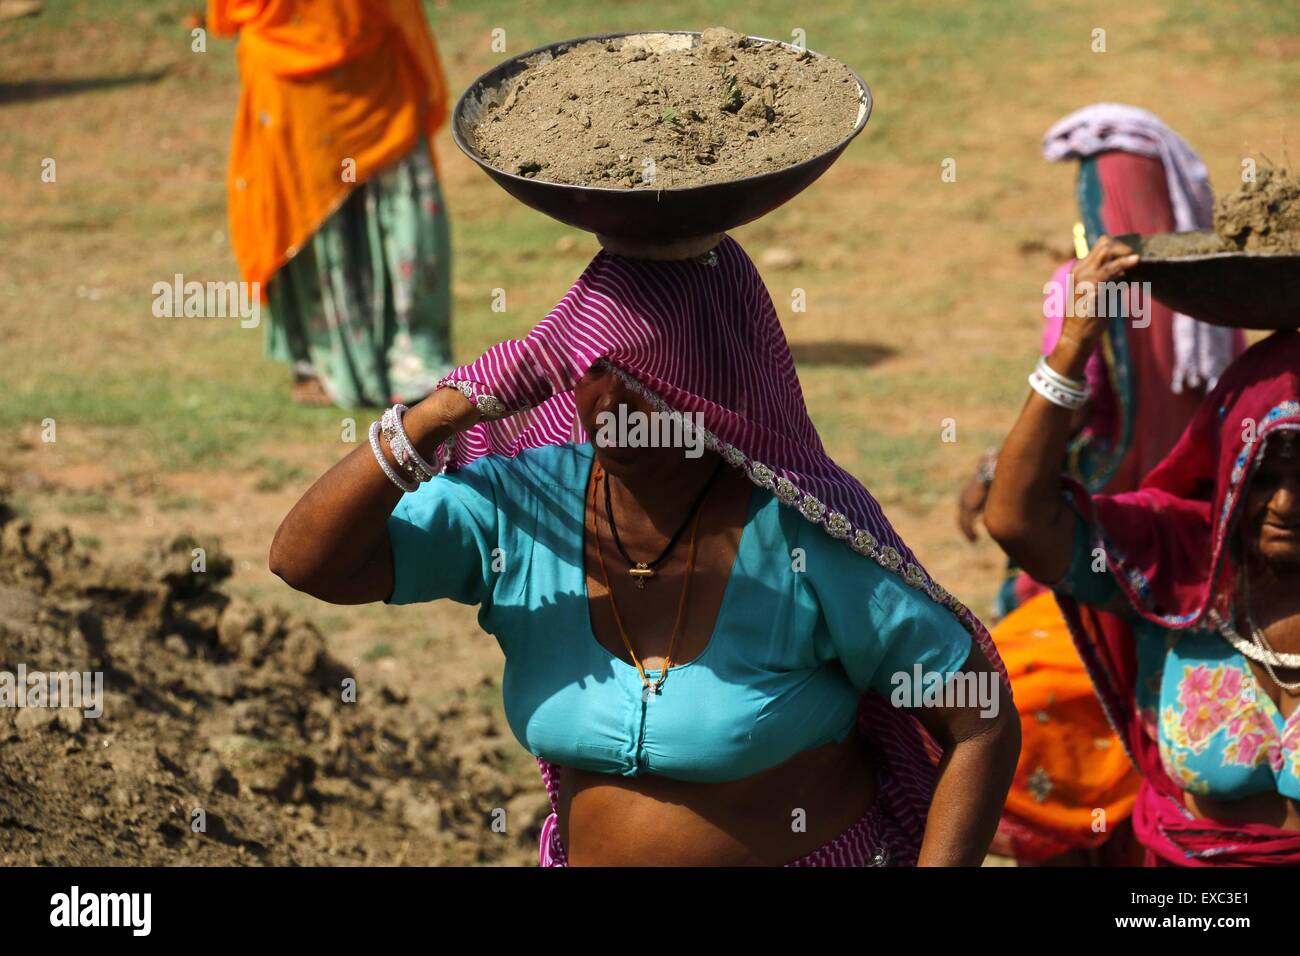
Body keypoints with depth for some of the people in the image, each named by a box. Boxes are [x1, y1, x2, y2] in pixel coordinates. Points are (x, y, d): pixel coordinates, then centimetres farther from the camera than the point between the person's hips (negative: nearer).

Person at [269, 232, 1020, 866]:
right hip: (586, 854, 4)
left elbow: (984, 723, -15)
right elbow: (307, 561, -21)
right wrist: (437, 417, -32)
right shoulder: (519, 504, -11)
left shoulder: (804, 540, -21)